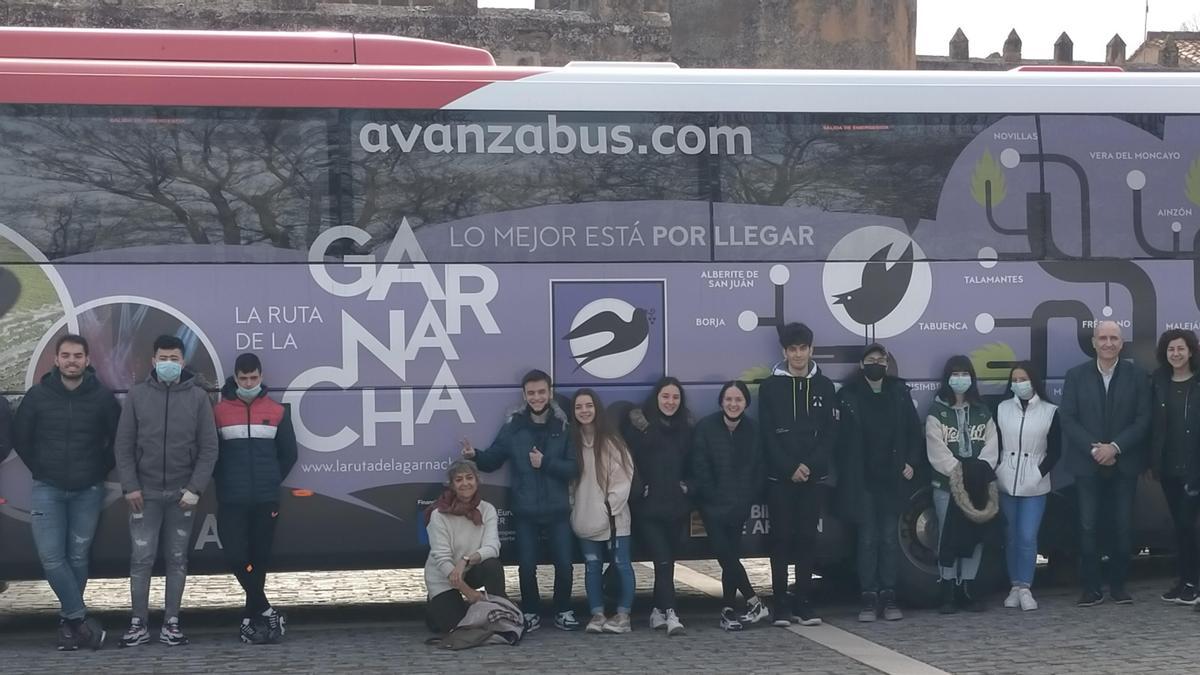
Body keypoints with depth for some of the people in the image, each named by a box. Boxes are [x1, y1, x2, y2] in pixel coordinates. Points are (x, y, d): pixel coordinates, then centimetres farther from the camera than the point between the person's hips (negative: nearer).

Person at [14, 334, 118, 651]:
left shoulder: (103, 396, -3)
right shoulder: (37, 395, -1)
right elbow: (21, 437, 9)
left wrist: (101, 470, 3)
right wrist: (41, 470, 7)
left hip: (88, 491, 0)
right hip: (47, 490, 0)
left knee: (78, 557, 4)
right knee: (51, 556, -9)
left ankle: (68, 621, 14)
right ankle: (80, 618, -3)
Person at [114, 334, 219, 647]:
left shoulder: (198, 396, 1)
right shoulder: (137, 395, 3)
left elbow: (209, 448, -1)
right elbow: (124, 445, 3)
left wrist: (195, 488, -9)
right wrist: (130, 486, -6)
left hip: (182, 493, 0)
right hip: (145, 493, 0)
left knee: (177, 560, 6)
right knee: (141, 559, 0)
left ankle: (171, 622, 13)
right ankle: (139, 623, 8)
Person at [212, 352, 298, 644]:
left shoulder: (278, 412, 5)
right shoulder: (219, 412, 2)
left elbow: (289, 453, 11)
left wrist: (272, 481, 6)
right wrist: (224, 483, 1)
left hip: (266, 500, 1)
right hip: (231, 500, -1)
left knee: (260, 558, 4)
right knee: (235, 557, -11)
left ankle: (250, 618, 13)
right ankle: (267, 613, -1)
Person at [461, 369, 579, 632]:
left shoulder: (563, 426, -2)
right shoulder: (513, 425, 1)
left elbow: (573, 468, -6)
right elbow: (492, 460, 2)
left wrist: (545, 463, -17)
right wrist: (475, 455, -17)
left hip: (557, 510, 0)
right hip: (526, 511, 0)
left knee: (564, 564, 2)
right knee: (527, 566, 2)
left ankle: (563, 611, 20)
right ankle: (530, 613, 20)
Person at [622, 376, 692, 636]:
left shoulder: (685, 426, 13)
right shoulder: (637, 423, -3)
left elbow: (691, 463, 21)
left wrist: (687, 488, 9)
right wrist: (638, 488, -10)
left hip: (675, 505, 5)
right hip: (647, 505, -5)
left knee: (667, 559, 8)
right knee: (662, 559, -14)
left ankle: (658, 610, 19)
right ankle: (670, 614, -18)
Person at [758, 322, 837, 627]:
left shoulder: (824, 386, 8)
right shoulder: (771, 387, 3)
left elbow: (830, 433, 3)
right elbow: (767, 435, -2)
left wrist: (810, 465, -10)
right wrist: (790, 468, -11)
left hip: (814, 476, 1)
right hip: (780, 477, -1)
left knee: (807, 537, 3)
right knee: (782, 538, -1)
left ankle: (803, 602, 8)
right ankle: (781, 605, 2)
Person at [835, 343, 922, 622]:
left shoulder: (900, 392, 5)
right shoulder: (849, 395, -2)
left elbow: (915, 432, 8)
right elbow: (840, 437, -5)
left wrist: (911, 463, -2)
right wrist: (846, 474, -11)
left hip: (893, 479, 2)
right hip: (862, 481, -2)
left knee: (890, 537, 5)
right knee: (867, 538, 1)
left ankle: (888, 596, 10)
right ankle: (869, 597, 5)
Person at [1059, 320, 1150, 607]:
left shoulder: (1136, 376, 2)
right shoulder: (1076, 376, 2)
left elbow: (1143, 419, -2)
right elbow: (1068, 419, -2)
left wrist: (1115, 447, -13)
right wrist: (1094, 448, -13)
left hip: (1124, 463, 0)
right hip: (1087, 464, 0)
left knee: (1122, 527, 3)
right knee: (1088, 527, -1)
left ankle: (1118, 585, 14)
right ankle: (1091, 587, 6)